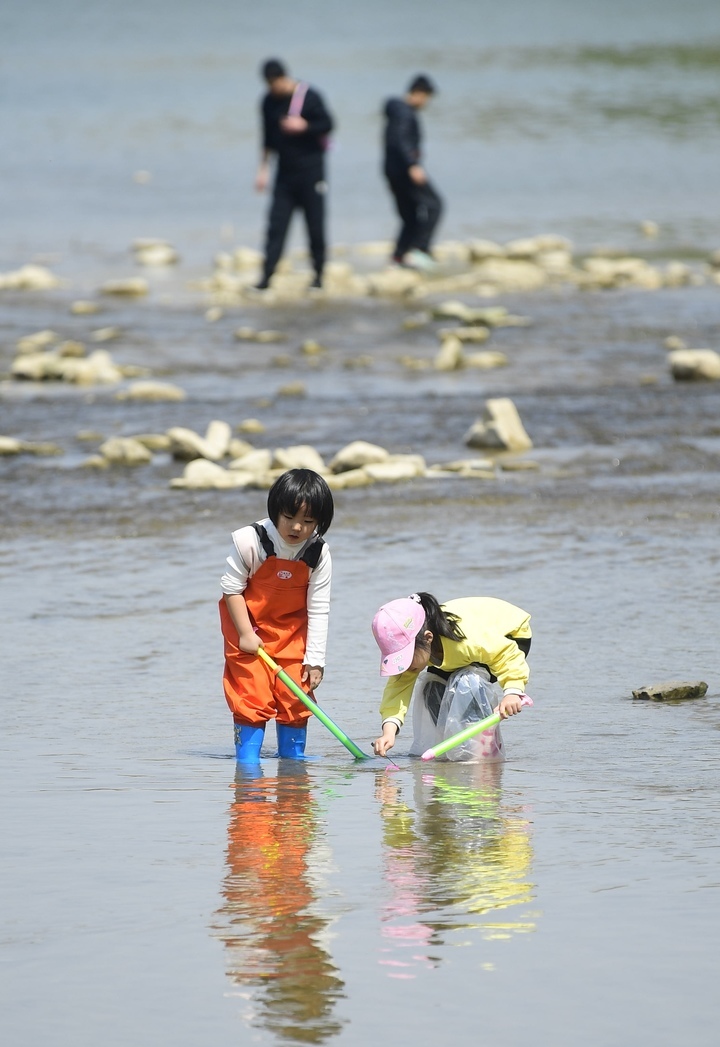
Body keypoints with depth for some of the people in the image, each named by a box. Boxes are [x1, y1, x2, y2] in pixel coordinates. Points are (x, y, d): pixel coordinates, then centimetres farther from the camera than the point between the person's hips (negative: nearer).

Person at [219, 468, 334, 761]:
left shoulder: (319, 554, -16)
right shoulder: (250, 541, -25)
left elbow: (318, 610, -11)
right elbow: (232, 588, -14)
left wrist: (315, 660, -12)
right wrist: (245, 634, -16)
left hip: (291, 629, 3)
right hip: (249, 624, -3)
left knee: (294, 693, 2)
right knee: (252, 693, -8)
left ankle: (292, 755, 17)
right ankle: (247, 757, -1)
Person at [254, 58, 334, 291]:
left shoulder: (308, 96, -8)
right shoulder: (269, 102, 6)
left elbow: (327, 124, -7)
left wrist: (303, 126, -21)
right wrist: (263, 169, 13)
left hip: (310, 169, -4)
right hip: (285, 171, 4)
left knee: (315, 223, 0)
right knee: (276, 224, -3)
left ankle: (319, 274, 11)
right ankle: (267, 275, -7)